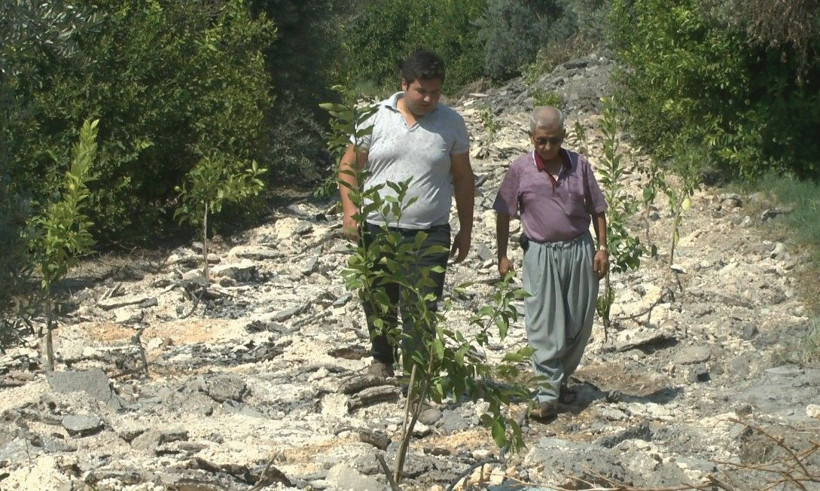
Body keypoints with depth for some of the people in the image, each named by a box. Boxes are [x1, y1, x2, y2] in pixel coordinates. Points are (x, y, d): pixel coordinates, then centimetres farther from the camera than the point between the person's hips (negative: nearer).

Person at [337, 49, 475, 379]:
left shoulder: (451, 124, 2)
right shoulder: (375, 117, -1)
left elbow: (463, 179, 10)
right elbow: (349, 167, 4)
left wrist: (466, 229, 9)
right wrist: (349, 209, -10)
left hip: (430, 235, -1)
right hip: (376, 231, 1)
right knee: (378, 304, 15)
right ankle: (381, 361, 37)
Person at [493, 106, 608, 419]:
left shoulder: (579, 166, 2)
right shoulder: (520, 170, -3)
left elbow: (597, 210, 9)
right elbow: (504, 214, 2)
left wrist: (602, 248, 3)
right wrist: (502, 255, 0)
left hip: (579, 250, 3)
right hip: (541, 254, -2)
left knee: (579, 323, 9)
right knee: (544, 326, -5)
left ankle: (562, 378, 27)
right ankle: (547, 393, -3)